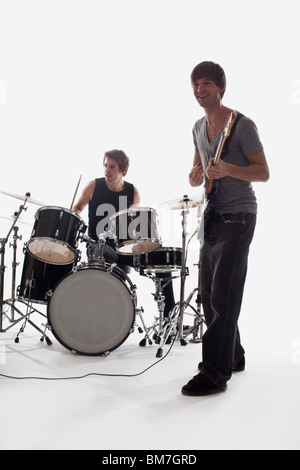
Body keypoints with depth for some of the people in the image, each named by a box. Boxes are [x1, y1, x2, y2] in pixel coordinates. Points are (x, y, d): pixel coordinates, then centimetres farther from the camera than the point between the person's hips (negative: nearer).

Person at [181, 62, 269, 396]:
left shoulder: (242, 125, -8)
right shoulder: (198, 127, 15)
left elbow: (263, 173, -9)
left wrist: (228, 170, -25)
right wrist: (196, 177, -4)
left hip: (237, 217, -8)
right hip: (212, 217, 8)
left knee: (223, 296, -10)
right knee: (209, 294, 11)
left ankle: (215, 373, -2)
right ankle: (233, 356, 28)